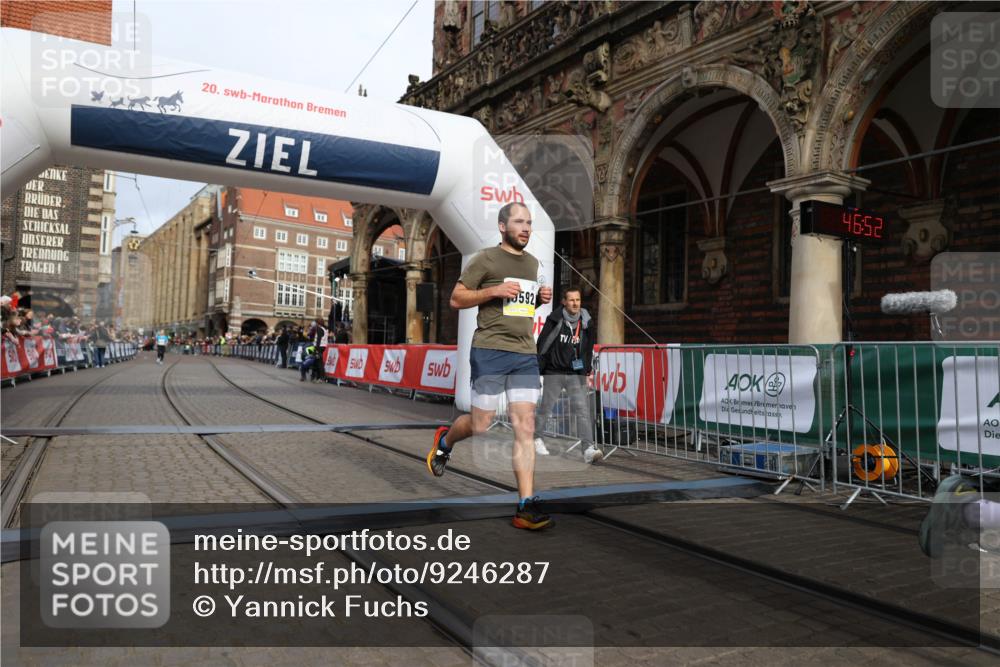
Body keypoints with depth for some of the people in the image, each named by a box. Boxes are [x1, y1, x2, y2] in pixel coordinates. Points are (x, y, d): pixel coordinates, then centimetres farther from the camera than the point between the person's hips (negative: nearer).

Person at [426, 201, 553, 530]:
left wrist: (540, 298, 9)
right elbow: (456, 299, -3)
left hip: (526, 354, 5)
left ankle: (526, 506, -2)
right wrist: (494, 291, -16)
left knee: (525, 428, -3)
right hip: (490, 351, -5)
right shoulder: (486, 259, -2)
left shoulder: (533, 263, 18)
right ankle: (444, 440, 37)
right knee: (480, 425, 3)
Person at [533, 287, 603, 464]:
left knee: (583, 410, -10)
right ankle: (536, 437, 33)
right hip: (554, 373, -2)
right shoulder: (555, 320, -9)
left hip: (576, 374, 2)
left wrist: (587, 371, 14)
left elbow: (588, 349, 14)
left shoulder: (585, 322, 2)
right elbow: (542, 346, -5)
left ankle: (588, 449, -15)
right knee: (546, 408, 9)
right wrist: (537, 370, -5)